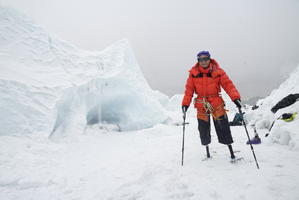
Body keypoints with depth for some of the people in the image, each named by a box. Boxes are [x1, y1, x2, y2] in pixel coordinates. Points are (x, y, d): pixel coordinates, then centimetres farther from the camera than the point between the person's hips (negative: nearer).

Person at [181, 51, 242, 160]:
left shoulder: (218, 72, -4)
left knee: (223, 128, -3)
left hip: (216, 104, -1)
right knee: (203, 130, 8)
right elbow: (189, 90, -1)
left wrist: (235, 97, -25)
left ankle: (231, 153, 14)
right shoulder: (193, 73, -1)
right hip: (201, 105, 2)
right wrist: (185, 104, -10)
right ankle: (207, 152, 31)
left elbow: (228, 85, -11)